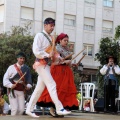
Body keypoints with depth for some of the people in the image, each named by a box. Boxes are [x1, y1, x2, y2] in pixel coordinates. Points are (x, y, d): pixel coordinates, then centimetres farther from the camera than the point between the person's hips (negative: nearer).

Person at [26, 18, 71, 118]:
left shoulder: (50, 38, 15)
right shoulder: (40, 35, -7)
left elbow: (52, 51, 14)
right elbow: (36, 51, -15)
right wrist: (48, 55, -18)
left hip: (46, 64, 8)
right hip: (41, 63, -8)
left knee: (39, 88, 8)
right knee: (52, 85, -11)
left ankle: (29, 109, 13)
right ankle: (59, 109, -12)